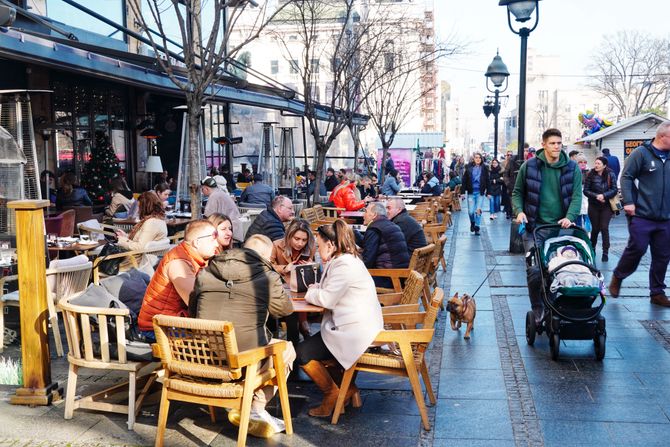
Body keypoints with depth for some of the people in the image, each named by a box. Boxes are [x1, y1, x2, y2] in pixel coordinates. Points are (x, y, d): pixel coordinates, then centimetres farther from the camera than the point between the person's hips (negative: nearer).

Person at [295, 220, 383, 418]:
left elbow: (326, 299, -19)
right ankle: (348, 389, 18)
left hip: (355, 331, -11)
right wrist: (317, 289, 5)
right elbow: (330, 291, 24)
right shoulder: (343, 261, 15)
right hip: (353, 326, 11)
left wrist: (310, 293, 0)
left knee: (302, 354, -11)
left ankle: (332, 394, 7)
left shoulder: (345, 265, -19)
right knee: (310, 347, 16)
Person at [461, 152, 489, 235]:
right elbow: (464, 180, 1)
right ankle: (472, 223, 29)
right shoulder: (469, 168, 0)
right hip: (471, 192, 0)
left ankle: (477, 228, 7)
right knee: (471, 211, 0)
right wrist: (463, 192, -3)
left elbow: (487, 181, 6)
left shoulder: (484, 168, 2)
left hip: (480, 192, 0)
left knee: (478, 210, -5)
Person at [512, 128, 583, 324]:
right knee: (534, 271, -7)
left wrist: (570, 216, -19)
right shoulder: (529, 166, 0)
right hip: (534, 227, -1)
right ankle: (537, 309, 10)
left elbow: (576, 195, -2)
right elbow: (517, 192, 9)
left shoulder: (572, 168, 3)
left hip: (561, 227, 1)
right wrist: (519, 211, -9)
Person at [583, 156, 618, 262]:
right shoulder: (590, 175, -4)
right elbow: (586, 190, -4)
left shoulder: (610, 175, -4)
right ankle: (592, 248, 30)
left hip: (606, 206, -1)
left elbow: (614, 190, -7)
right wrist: (596, 196, -18)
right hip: (593, 205, 1)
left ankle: (605, 252, -1)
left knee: (604, 228, -7)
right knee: (595, 228, 7)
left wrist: (604, 195, -21)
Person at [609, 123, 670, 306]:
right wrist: (628, 201, -16)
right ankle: (617, 277, 19)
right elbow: (626, 177, -7)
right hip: (642, 215, -5)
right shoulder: (641, 153, -6)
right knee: (637, 249, -6)